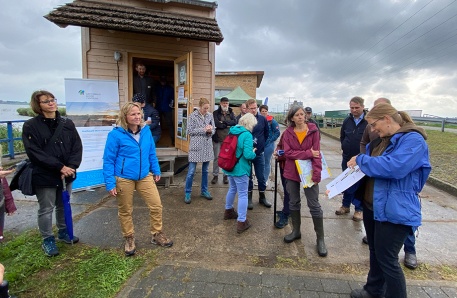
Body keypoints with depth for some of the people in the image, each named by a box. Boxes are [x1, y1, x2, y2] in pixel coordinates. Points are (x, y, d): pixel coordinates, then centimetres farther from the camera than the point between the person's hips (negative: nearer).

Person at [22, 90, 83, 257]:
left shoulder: (67, 123, 4)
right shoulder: (31, 126, -8)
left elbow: (77, 147, 0)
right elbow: (35, 152, -14)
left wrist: (71, 166, -14)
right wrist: (59, 167, -19)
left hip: (66, 174, 4)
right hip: (44, 176, -4)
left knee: (64, 206, 18)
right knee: (46, 209, 8)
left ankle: (63, 232, 38)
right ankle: (47, 240, 27)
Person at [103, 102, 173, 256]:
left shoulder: (146, 130, -2)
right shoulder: (116, 134, -14)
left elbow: (152, 153, 10)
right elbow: (108, 160, -10)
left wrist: (156, 170, 12)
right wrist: (110, 183, -11)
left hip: (145, 177, 4)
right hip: (123, 179, -3)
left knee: (156, 205, 4)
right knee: (125, 211, 14)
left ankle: (157, 235, 27)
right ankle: (129, 239, 37)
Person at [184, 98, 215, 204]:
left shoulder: (210, 115, 4)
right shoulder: (193, 116, -7)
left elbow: (214, 129, 9)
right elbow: (189, 131, -9)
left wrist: (210, 131, -14)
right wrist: (203, 129, -16)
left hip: (207, 146, 4)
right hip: (196, 147, -4)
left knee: (205, 170, 14)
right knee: (191, 171, -1)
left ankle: (204, 191, 30)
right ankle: (187, 193, 15)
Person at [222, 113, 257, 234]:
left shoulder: (233, 131, 5)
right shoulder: (247, 135, -19)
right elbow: (248, 155, -25)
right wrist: (254, 153, -4)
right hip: (240, 169, -8)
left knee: (232, 189, 25)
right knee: (243, 195, 3)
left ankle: (228, 211, 42)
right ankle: (241, 222, 8)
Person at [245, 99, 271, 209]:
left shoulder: (263, 119, -2)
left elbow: (266, 133, 11)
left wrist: (262, 144, 10)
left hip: (259, 153, 2)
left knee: (261, 176, 11)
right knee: (248, 176, 10)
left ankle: (262, 197, 29)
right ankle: (249, 198, 25)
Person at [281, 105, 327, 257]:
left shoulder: (313, 130, -5)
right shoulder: (287, 133, -2)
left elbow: (317, 153, -9)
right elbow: (287, 153, -11)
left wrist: (317, 174, -18)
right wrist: (308, 153, -20)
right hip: (291, 172, 2)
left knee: (314, 205, 3)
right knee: (293, 202, 14)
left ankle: (320, 239, 16)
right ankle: (296, 231, 33)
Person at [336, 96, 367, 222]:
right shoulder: (347, 121, 4)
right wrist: (345, 148, 9)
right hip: (347, 159, 5)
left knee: (360, 185, 8)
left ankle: (359, 209, 22)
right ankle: (345, 205, 29)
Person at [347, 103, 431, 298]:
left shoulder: (413, 140, -16)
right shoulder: (381, 141, 11)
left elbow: (394, 167, -31)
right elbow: (372, 167, 24)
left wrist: (361, 160, -20)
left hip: (395, 212, -9)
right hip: (372, 207, 9)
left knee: (387, 259, 2)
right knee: (375, 253, 21)